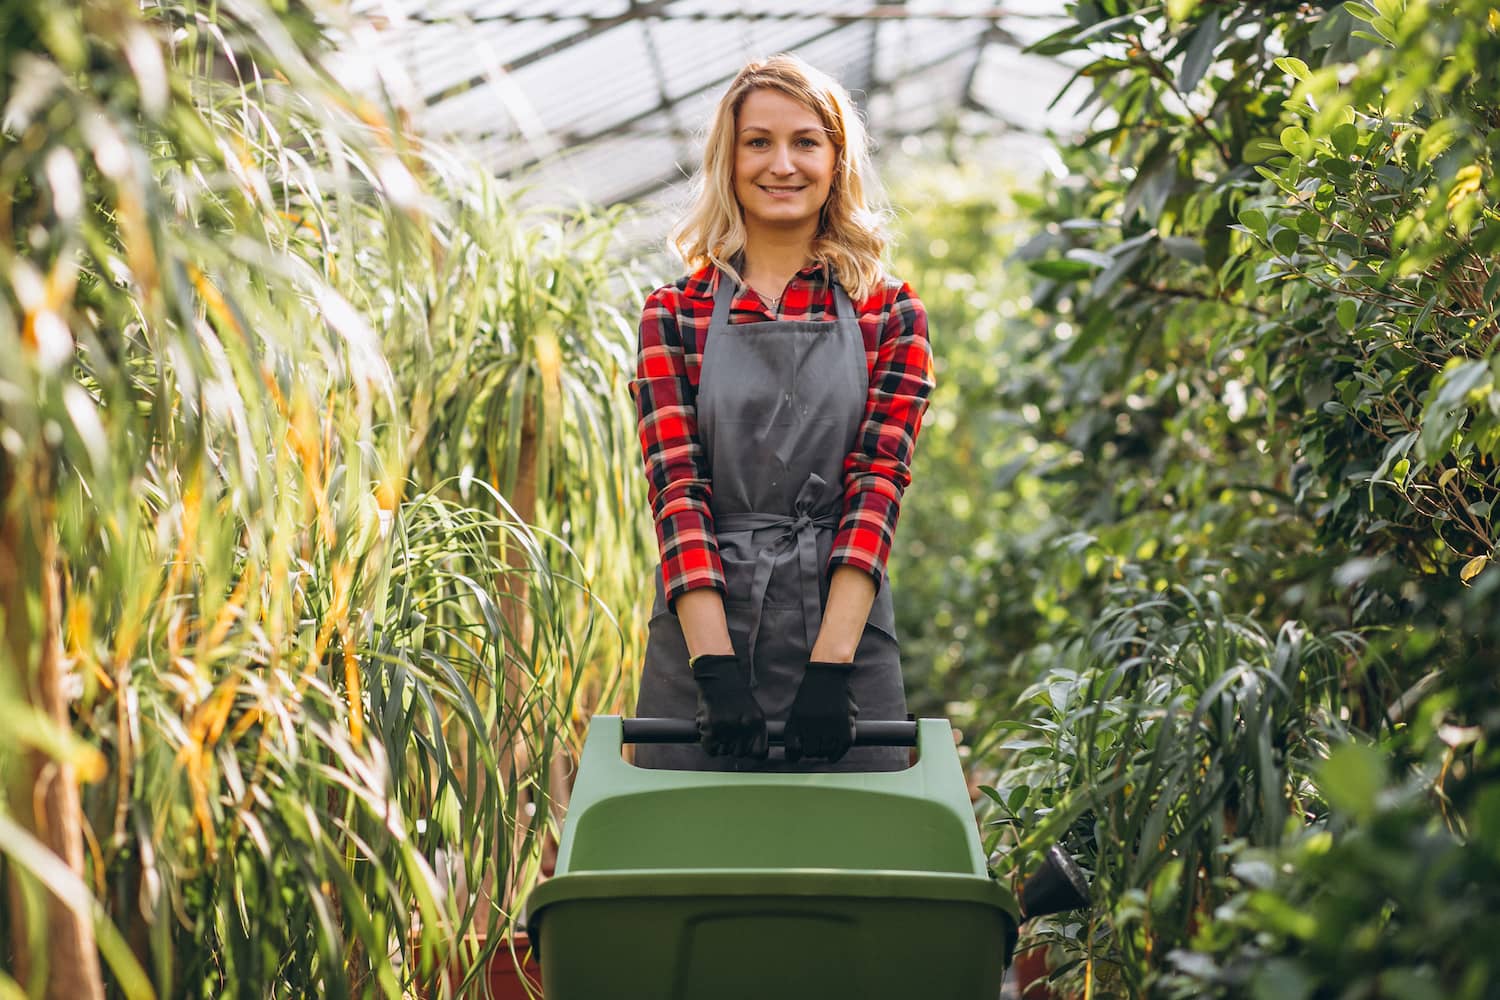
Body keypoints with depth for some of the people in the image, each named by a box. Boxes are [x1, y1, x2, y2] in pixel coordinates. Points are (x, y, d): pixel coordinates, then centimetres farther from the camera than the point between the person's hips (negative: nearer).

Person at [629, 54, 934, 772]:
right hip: (703, 626, 0)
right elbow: (677, 488, -5)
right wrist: (716, 667, -17)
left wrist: (829, 666, -16)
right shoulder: (674, 315, 4)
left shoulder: (891, 315, 5)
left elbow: (877, 485, -5)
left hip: (844, 629, 0)